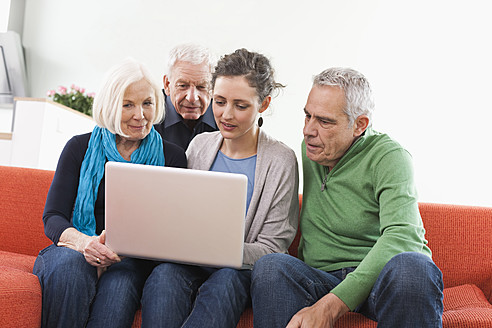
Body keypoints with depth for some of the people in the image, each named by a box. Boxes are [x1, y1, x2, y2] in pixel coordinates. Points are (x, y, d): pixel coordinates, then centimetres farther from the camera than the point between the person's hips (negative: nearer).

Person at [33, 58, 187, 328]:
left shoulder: (171, 156, 5)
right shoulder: (80, 148, 6)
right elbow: (52, 218, -1)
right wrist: (83, 242, -25)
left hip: (132, 262, -1)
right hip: (74, 250, 1)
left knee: (119, 282, -36)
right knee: (70, 264, -35)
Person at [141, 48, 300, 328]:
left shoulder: (281, 161, -5)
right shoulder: (200, 145, 9)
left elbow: (271, 248, -6)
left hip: (241, 271, -2)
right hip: (189, 264, 3)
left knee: (225, 280, -36)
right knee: (164, 273, -31)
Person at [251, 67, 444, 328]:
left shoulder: (389, 157, -8)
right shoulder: (310, 150, 12)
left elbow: (401, 235, -25)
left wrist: (330, 306, -35)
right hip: (322, 280, 3)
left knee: (411, 265, -37)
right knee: (271, 266, -28)